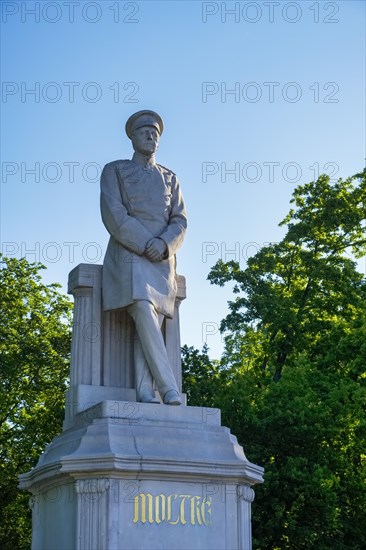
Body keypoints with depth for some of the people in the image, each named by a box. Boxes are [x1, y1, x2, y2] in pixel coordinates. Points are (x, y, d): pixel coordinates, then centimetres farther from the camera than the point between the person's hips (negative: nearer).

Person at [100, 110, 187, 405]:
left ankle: (145, 393, -17)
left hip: (163, 259, 4)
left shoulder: (170, 178, 21)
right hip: (128, 254, -4)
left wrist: (164, 244, -12)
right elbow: (113, 215, -4)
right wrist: (145, 244, -13)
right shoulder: (114, 170, 11)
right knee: (145, 315, -23)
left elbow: (180, 221, 10)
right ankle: (170, 391, -27)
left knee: (151, 324, -9)